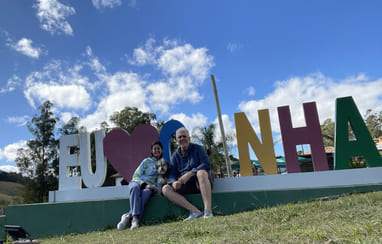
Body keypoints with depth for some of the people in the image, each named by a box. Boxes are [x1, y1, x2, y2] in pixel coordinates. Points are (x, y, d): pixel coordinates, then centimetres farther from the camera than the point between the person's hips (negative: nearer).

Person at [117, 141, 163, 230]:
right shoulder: (147, 161, 13)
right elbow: (135, 175, 6)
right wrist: (144, 185, -12)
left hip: (150, 187, 1)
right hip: (137, 182, 0)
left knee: (145, 193, -37)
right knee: (135, 188, -39)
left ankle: (128, 216, -40)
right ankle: (135, 218, -46)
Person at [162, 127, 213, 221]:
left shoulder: (197, 148, 2)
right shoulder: (175, 155, 12)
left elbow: (206, 164, -12)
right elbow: (172, 174, 6)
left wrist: (189, 174, -25)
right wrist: (174, 182, -20)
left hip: (200, 183, -4)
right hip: (185, 186, 4)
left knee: (201, 172, -36)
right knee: (165, 189, -20)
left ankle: (208, 211, -44)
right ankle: (195, 211, -33)